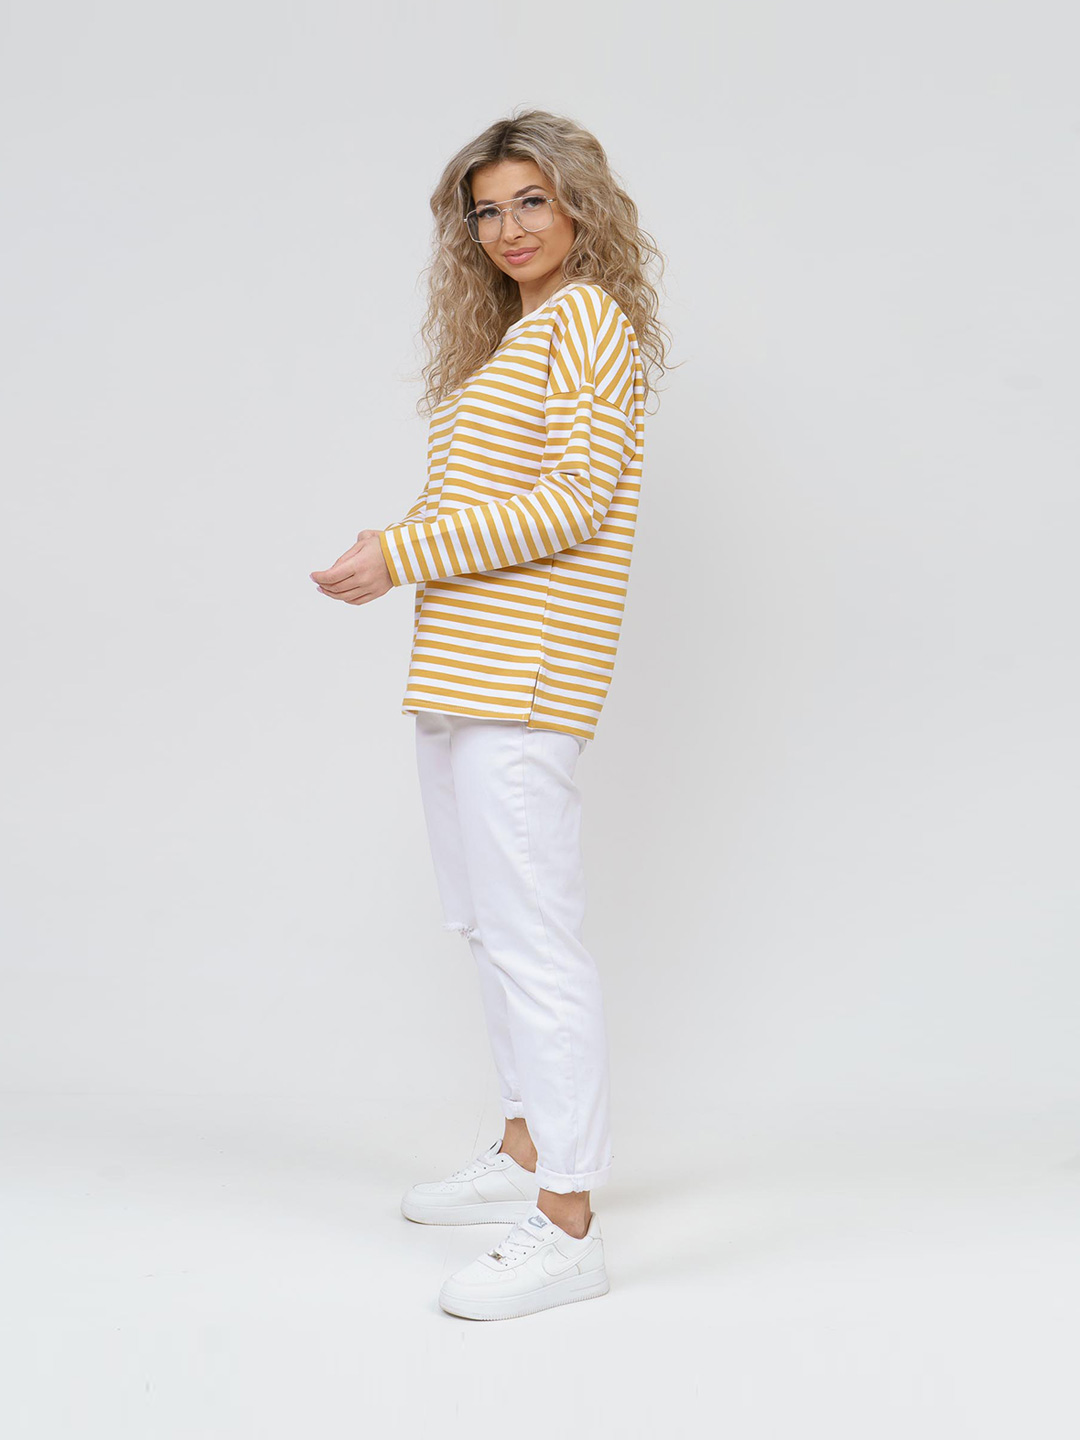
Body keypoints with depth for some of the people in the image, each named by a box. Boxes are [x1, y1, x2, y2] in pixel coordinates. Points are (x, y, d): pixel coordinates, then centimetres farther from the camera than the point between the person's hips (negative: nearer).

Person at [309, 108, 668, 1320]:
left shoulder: (589, 316, -6)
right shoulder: (509, 336, 22)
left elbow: (575, 500, -16)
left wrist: (406, 555, -17)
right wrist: (399, 549, 4)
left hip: (521, 673, -10)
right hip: (459, 672, 10)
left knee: (533, 936, -11)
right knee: (484, 920, 17)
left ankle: (566, 1226, -6)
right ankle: (524, 1150, 30)